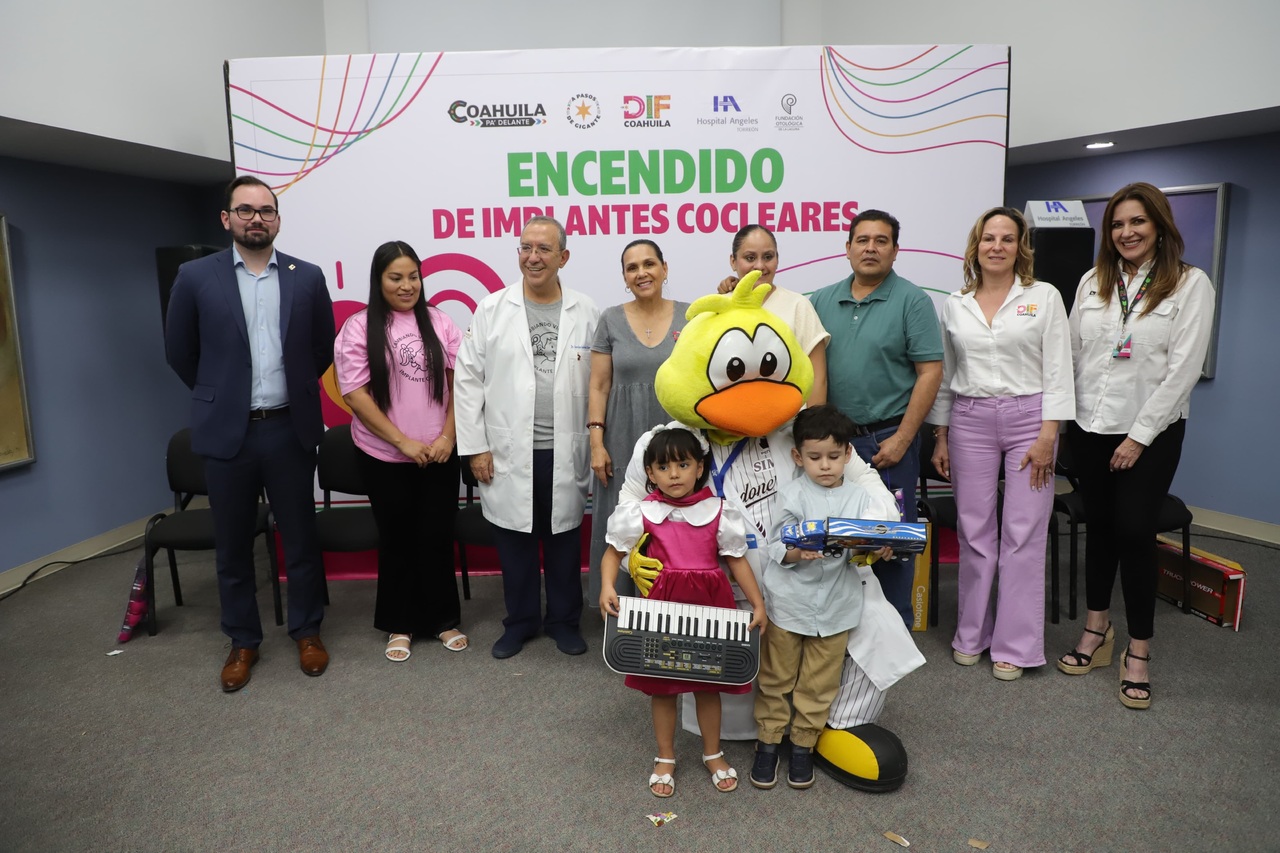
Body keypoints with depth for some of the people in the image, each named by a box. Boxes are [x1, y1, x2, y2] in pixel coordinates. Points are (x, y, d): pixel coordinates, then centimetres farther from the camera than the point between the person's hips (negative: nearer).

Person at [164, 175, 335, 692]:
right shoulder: (195, 277, -1)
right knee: (232, 546, 10)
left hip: (290, 430, 0)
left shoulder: (307, 277, 2)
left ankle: (307, 631, 26)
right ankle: (243, 641, 27)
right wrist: (218, 396, 13)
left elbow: (323, 348, 11)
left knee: (301, 539, 9)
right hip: (226, 433, 0)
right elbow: (180, 353, 7)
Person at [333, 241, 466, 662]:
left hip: (439, 454, 2)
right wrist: (404, 442, -13)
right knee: (396, 539, 11)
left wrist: (447, 436, -8)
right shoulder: (359, 328, -4)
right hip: (385, 457, -1)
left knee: (437, 537, 8)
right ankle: (398, 625, 26)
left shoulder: (439, 321, 4)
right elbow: (355, 393, -9)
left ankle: (443, 619, 25)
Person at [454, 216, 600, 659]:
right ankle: (520, 621, 29)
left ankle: (563, 620, 30)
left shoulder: (587, 313, 1)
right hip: (508, 455, 0)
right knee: (514, 543, 11)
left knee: (564, 542, 12)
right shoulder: (492, 309, 1)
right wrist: (475, 447, -3)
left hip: (565, 454, 0)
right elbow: (468, 381, 1)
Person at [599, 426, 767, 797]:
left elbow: (737, 560, 1)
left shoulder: (718, 511, -5)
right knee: (662, 687, 12)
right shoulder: (642, 513, -6)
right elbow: (614, 553, 1)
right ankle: (665, 759, 32)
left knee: (708, 684, 15)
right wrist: (607, 588, -17)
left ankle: (713, 754, 36)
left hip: (710, 605, 0)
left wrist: (758, 604, -4)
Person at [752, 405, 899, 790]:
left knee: (819, 682, 12)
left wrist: (877, 551, -21)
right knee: (777, 677, 11)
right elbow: (777, 546, -9)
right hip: (788, 601, -1)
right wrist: (796, 552, -29)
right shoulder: (792, 495, -5)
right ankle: (768, 741, 27)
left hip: (836, 605, 2)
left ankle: (803, 745, 29)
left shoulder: (861, 498, 1)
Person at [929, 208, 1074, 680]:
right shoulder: (954, 304, 9)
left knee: (1022, 534, 0)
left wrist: (1047, 434, -9)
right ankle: (972, 634, 21)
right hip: (969, 420, 2)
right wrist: (940, 437, 8)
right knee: (973, 531, 6)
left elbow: (1057, 370, -2)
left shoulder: (1044, 297, 3)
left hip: (1028, 417, -2)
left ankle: (1014, 644, 11)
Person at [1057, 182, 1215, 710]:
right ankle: (1096, 631, 27)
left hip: (1150, 433, -3)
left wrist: (1139, 436, -13)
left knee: (1135, 532, -4)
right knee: (1100, 528, 12)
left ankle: (1139, 652, 11)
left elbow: (1183, 369, -11)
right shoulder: (1092, 282, 6)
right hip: (1091, 427, 4)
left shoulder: (1190, 284, -6)